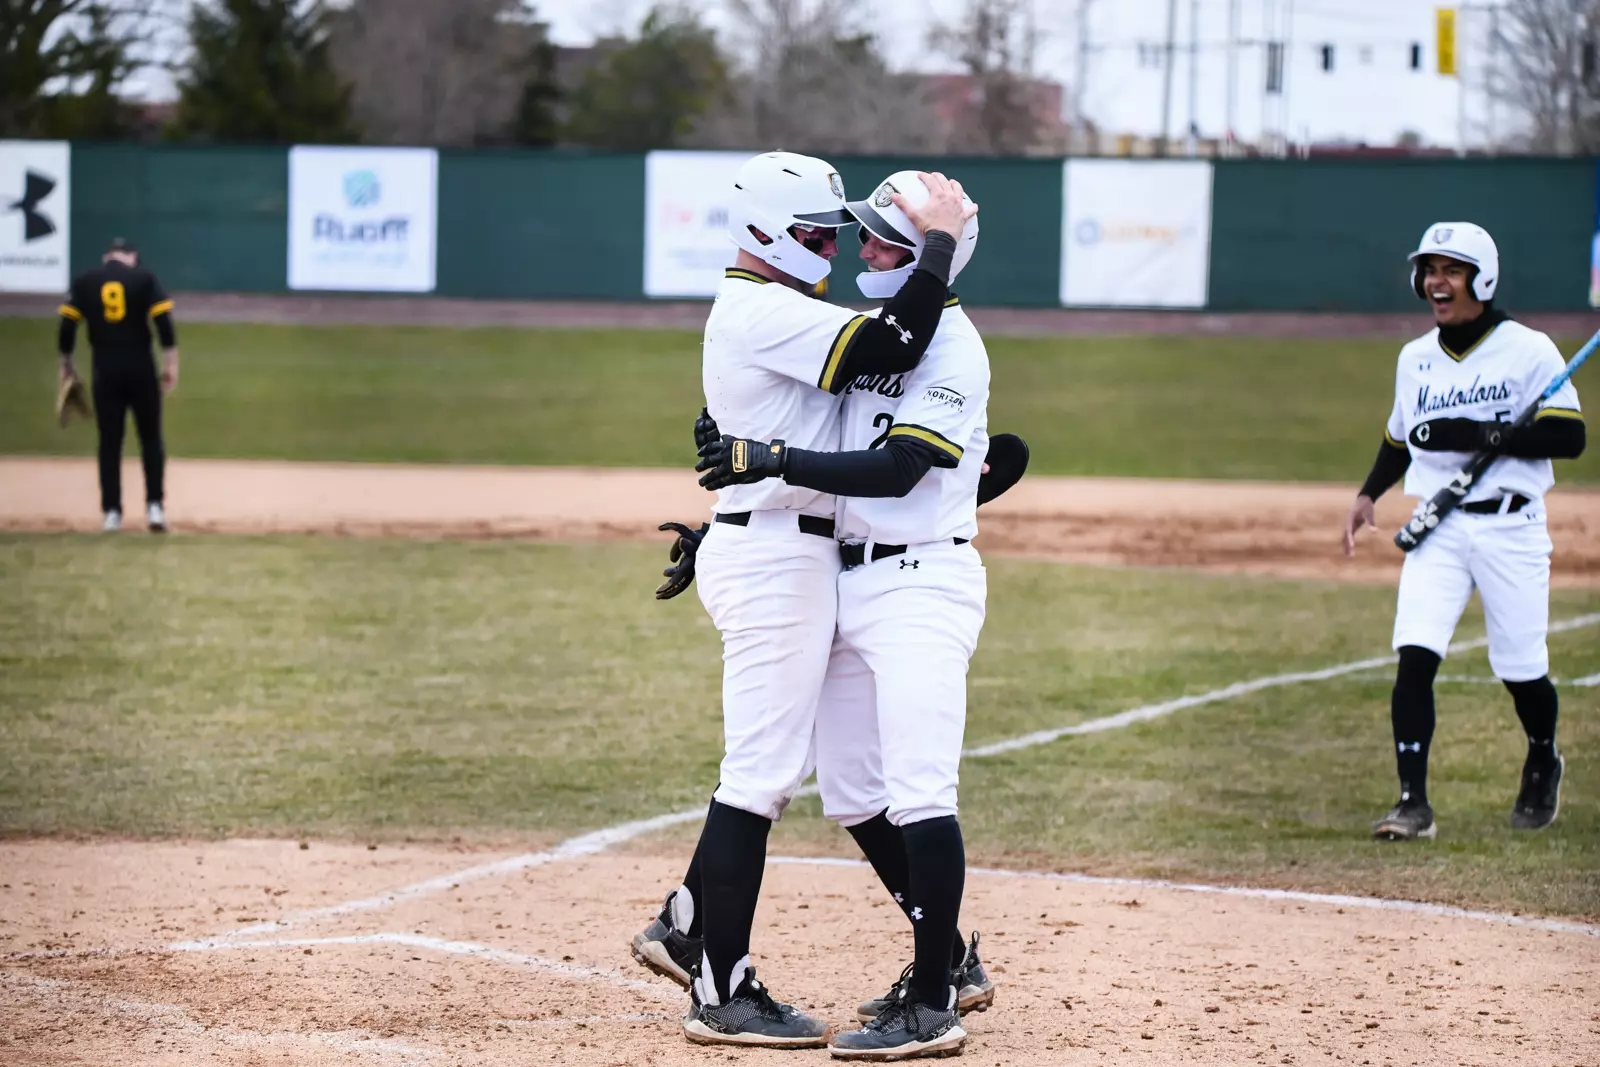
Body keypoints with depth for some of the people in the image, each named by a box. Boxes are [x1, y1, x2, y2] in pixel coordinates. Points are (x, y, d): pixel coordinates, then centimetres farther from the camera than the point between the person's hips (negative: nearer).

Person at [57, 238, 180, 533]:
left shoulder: (84, 282, 5)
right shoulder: (144, 278, 1)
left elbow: (67, 325, 0)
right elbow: (164, 322, -8)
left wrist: (67, 364, 11)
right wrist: (171, 364, -5)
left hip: (105, 369, 1)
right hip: (140, 365, -1)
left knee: (109, 441, 6)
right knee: (150, 438, 9)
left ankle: (112, 512, 3)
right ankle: (155, 506, -1)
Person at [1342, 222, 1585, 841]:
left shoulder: (1529, 351, -6)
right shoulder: (1415, 359, 11)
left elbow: (1569, 436, -12)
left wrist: (1482, 435, -21)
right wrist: (1369, 494, 10)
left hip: (1510, 528, -3)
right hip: (1437, 529, 3)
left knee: (1521, 669, 3)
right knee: (1415, 655, -15)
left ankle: (1542, 766, 35)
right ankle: (1413, 803, -15)